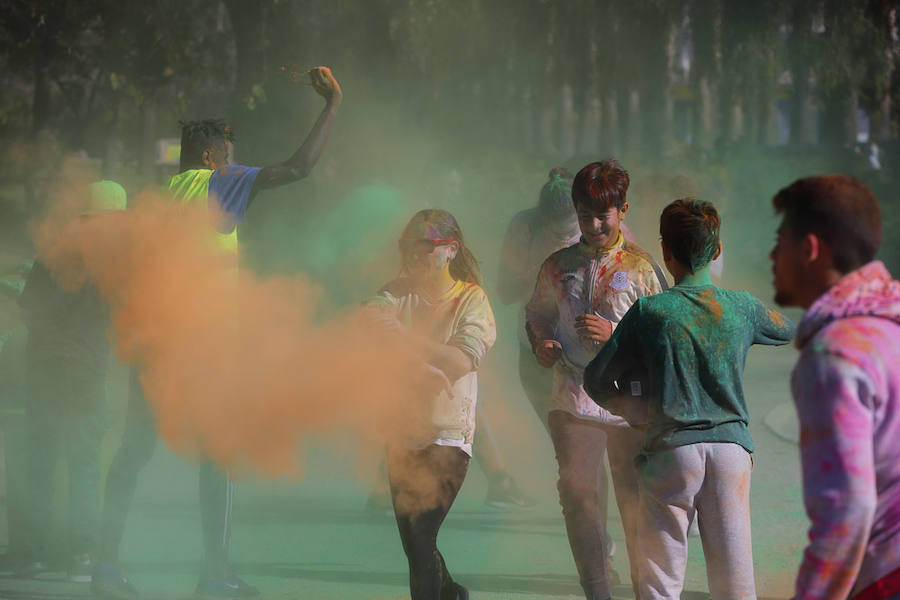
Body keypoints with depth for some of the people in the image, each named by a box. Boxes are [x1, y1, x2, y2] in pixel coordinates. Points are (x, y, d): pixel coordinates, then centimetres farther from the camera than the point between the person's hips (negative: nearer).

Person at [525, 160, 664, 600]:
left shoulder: (639, 266, 0)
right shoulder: (558, 266, 9)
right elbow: (535, 315, 24)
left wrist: (614, 333, -15)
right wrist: (541, 345, 3)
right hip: (574, 397, 2)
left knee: (635, 499, 2)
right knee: (576, 491, -5)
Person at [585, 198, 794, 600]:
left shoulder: (649, 311, -3)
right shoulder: (742, 308, 4)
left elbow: (597, 380, 0)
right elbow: (786, 330, 27)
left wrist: (638, 413, 17)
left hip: (671, 448, -2)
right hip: (731, 445, 2)